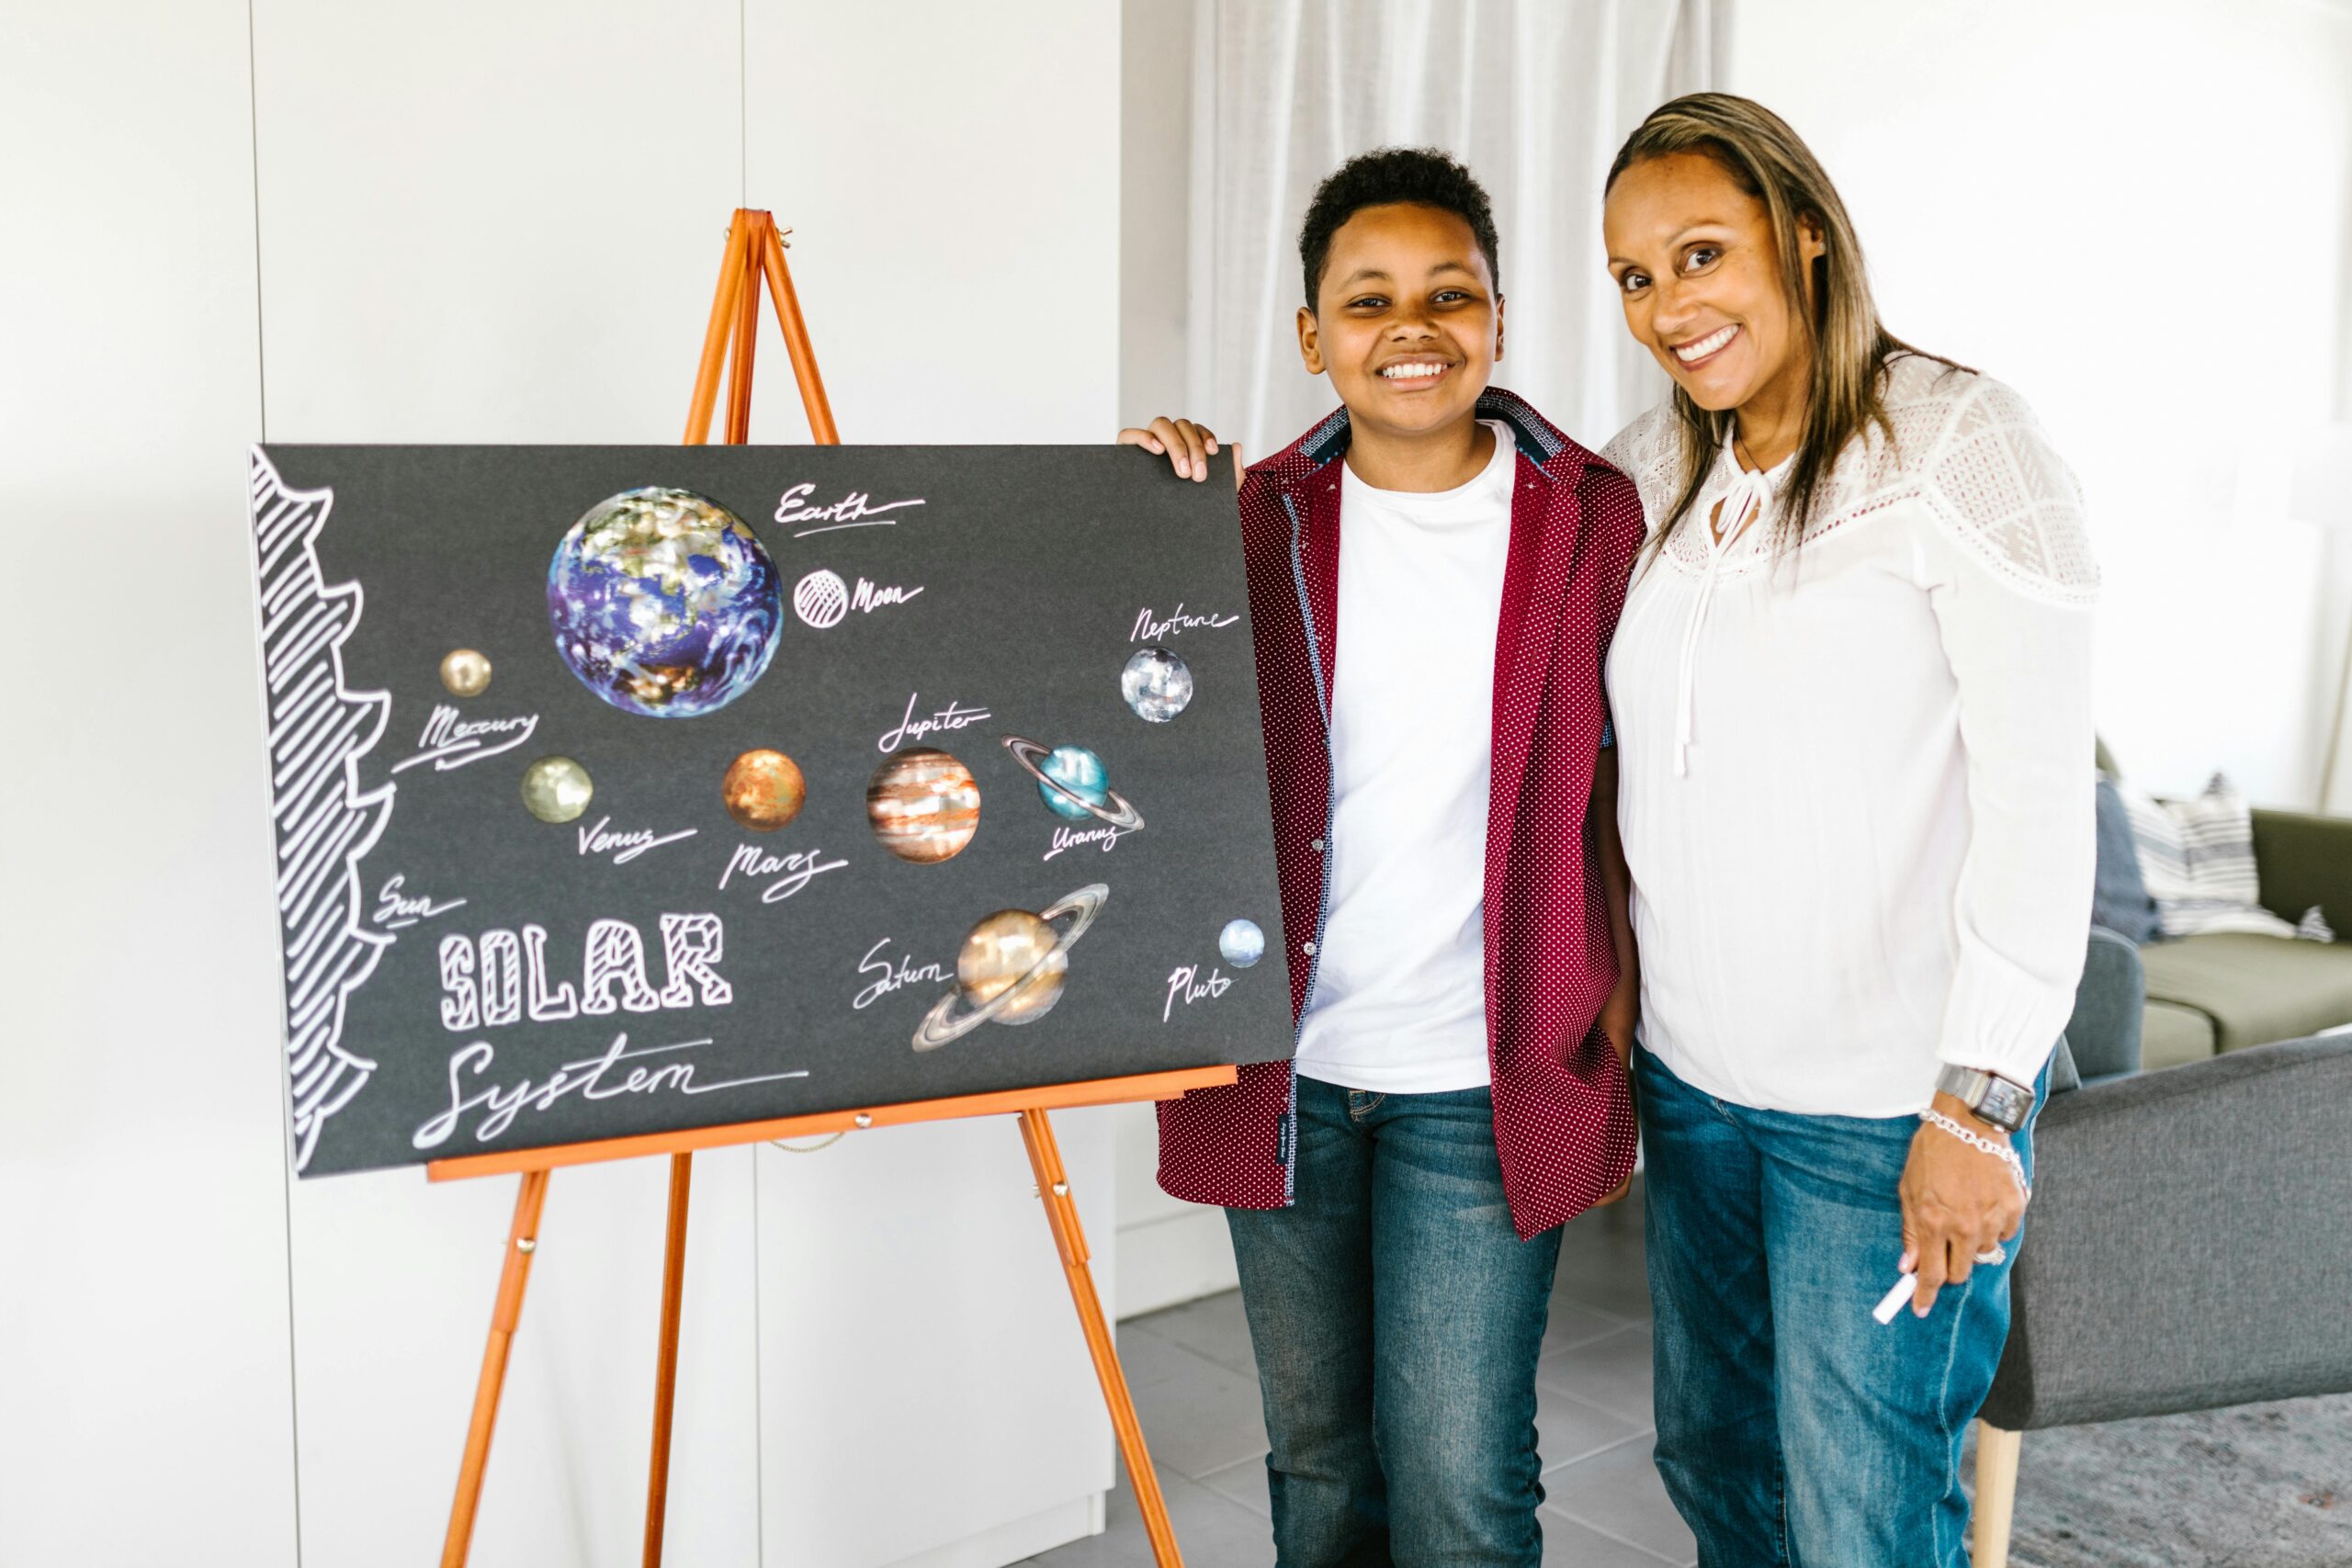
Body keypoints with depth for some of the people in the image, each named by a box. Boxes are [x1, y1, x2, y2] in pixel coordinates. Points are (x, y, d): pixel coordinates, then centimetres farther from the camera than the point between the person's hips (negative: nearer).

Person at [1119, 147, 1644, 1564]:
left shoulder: (1595, 520, -2)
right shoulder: (1258, 523, 1)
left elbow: (1631, 785, 4)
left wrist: (1625, 1031, 1)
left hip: (1486, 1078, -2)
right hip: (1285, 1070, 3)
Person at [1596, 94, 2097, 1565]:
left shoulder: (1959, 440, -12)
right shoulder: (1658, 467, 6)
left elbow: (2039, 794, -16)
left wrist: (1978, 1101, -19)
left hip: (1890, 1103, -6)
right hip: (1689, 1070, 6)